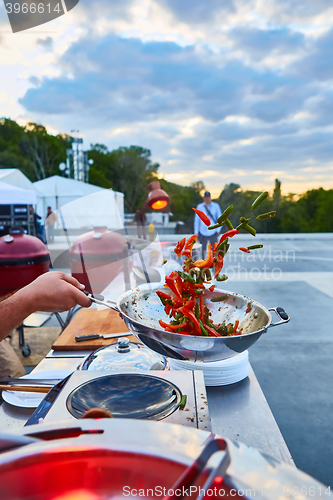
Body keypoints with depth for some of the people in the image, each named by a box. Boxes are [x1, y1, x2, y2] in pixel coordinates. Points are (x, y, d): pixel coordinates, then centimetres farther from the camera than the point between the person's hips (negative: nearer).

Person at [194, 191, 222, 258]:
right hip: (203, 233, 0)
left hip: (213, 233, 0)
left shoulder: (216, 206, 1)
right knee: (201, 251, 3)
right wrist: (196, 232, 4)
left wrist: (218, 230, -2)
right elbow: (197, 220, 7)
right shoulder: (200, 207, 2)